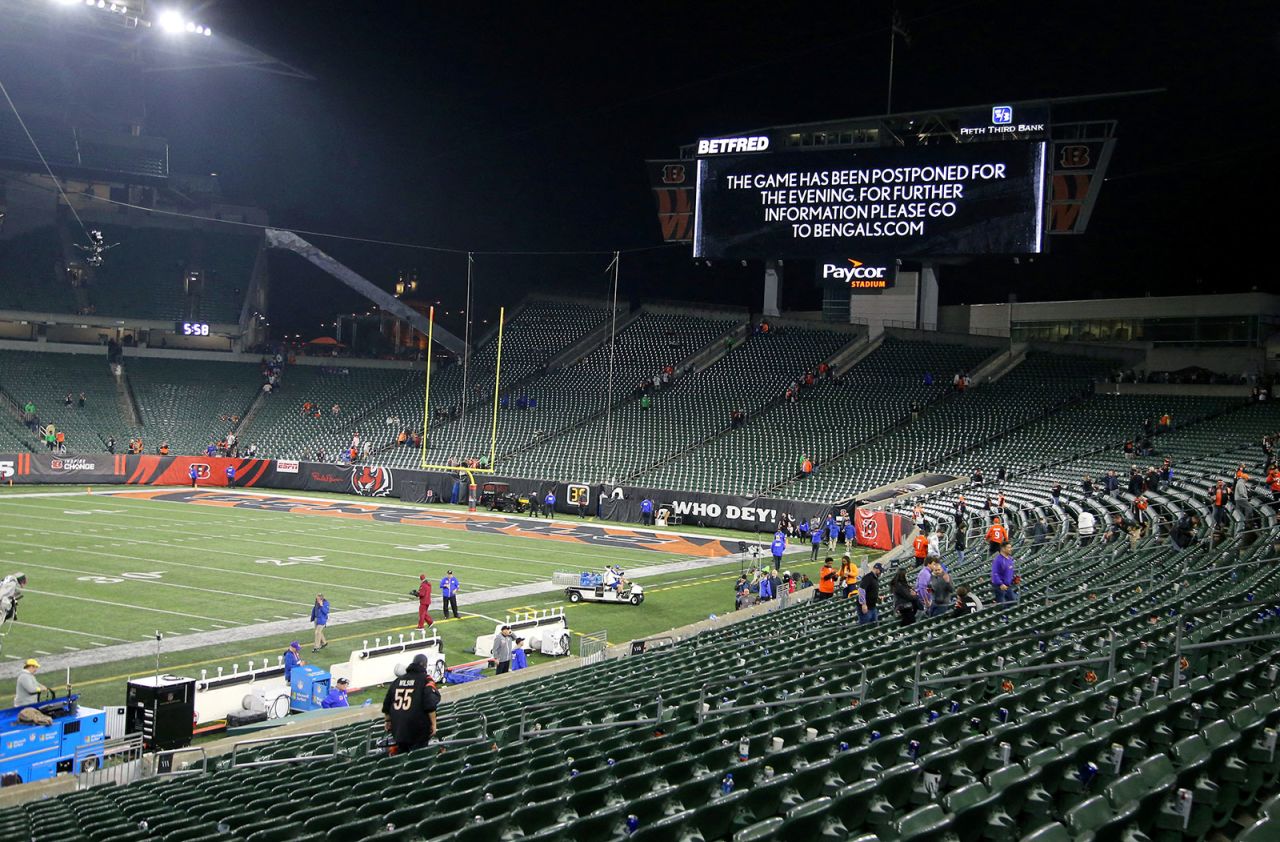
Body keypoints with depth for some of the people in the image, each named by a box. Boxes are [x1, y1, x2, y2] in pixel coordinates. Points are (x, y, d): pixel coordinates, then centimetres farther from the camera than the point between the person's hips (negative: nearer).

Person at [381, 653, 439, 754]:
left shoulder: (398, 680, 14)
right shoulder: (426, 680, -5)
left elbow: (387, 704, 19)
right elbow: (430, 705, -15)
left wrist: (387, 720, 31)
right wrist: (433, 723, -11)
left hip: (398, 727, 6)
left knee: (400, 756, 16)